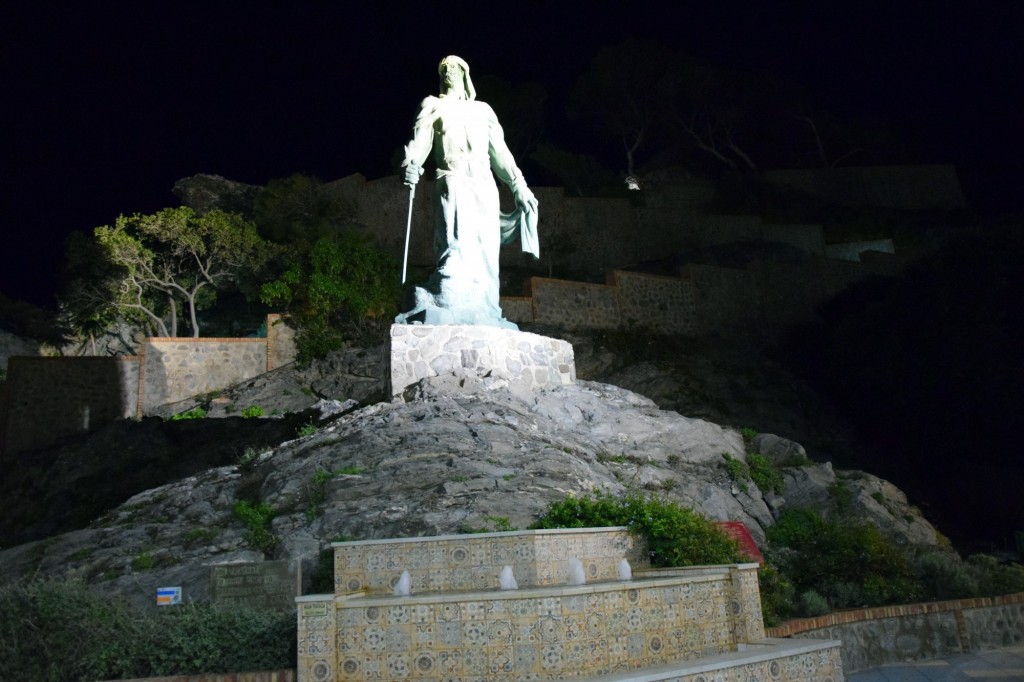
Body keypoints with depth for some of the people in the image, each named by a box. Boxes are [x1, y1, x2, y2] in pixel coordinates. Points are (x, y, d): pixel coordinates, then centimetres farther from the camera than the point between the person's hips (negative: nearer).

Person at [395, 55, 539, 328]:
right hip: (453, 181, -4)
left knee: (485, 252, -5)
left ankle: (482, 316, -6)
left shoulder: (482, 110, 27)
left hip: (484, 184, 4)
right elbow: (420, 141, 2)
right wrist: (411, 163, -19)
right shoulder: (433, 105, 19)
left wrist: (519, 186, 15)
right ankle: (440, 307, -32)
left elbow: (500, 152, 23)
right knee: (457, 247, -23)